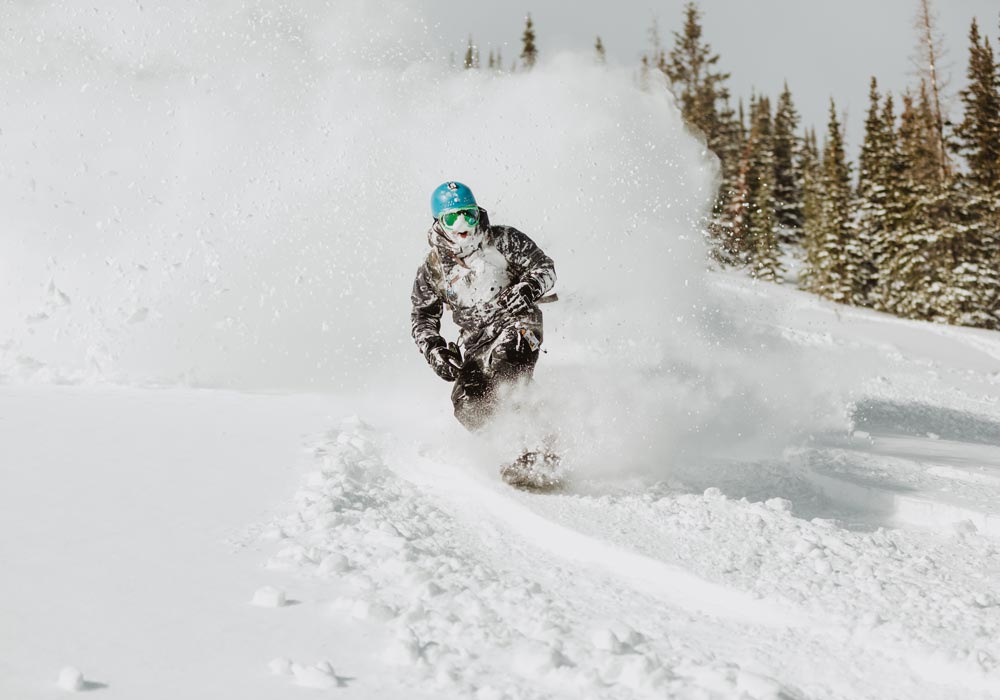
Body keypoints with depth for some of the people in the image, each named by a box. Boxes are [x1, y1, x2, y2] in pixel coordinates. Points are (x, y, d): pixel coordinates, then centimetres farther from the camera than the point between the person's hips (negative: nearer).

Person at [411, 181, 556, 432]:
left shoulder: (503, 240, 1)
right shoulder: (433, 270, 7)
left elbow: (544, 267, 2)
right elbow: (423, 317, 13)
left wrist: (527, 290, -19)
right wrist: (433, 349, -6)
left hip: (515, 322, -3)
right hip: (474, 340, 3)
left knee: (502, 361, -36)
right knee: (469, 406, -18)